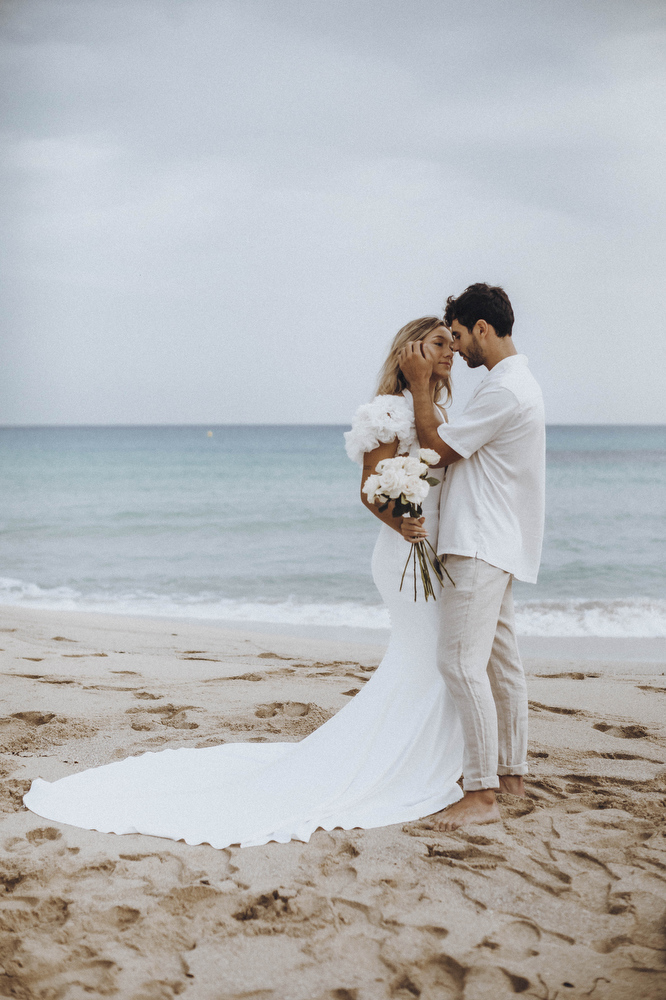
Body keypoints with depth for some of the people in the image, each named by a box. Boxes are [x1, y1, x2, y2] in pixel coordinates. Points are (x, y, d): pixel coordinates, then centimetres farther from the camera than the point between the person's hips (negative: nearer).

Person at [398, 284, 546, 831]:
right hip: (495, 542, 11)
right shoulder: (519, 381, 17)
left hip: (481, 545, -11)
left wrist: (419, 384, -7)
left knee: (463, 662, -12)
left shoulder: (503, 390, -17)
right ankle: (511, 769, 25)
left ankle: (482, 794, -10)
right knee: (501, 660, 15)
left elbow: (439, 447, -12)